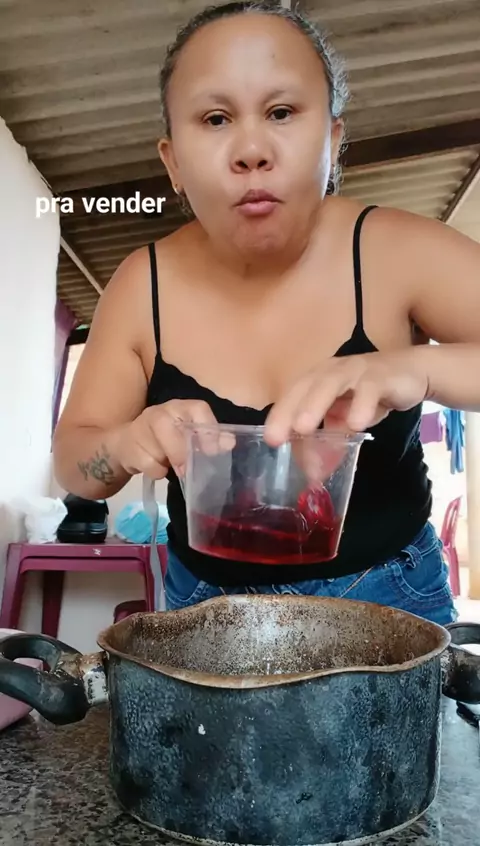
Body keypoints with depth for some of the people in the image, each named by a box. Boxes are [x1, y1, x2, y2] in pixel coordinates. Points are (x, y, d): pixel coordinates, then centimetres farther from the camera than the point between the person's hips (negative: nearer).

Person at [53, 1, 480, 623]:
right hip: (207, 601, 2)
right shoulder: (142, 284, -10)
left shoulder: (396, 252, -16)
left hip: (387, 597, -1)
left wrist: (416, 367, -39)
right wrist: (126, 443, -27)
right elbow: (73, 460, -4)